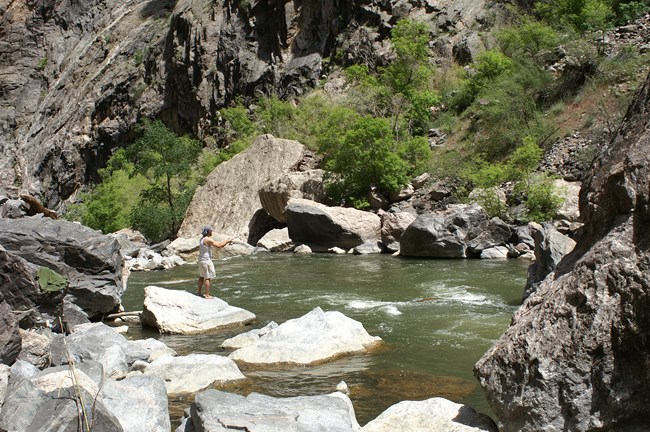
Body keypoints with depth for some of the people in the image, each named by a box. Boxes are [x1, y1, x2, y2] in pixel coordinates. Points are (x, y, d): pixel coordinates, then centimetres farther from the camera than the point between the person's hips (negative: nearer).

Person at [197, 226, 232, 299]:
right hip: (206, 261, -10)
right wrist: (227, 241, -5)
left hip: (201, 260, 10)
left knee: (201, 277, 19)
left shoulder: (202, 239, 10)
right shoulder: (208, 240, -19)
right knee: (207, 278, -4)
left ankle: (200, 292, 27)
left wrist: (226, 241, 17)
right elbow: (219, 246, -19)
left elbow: (217, 243, 18)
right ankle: (207, 295, -2)